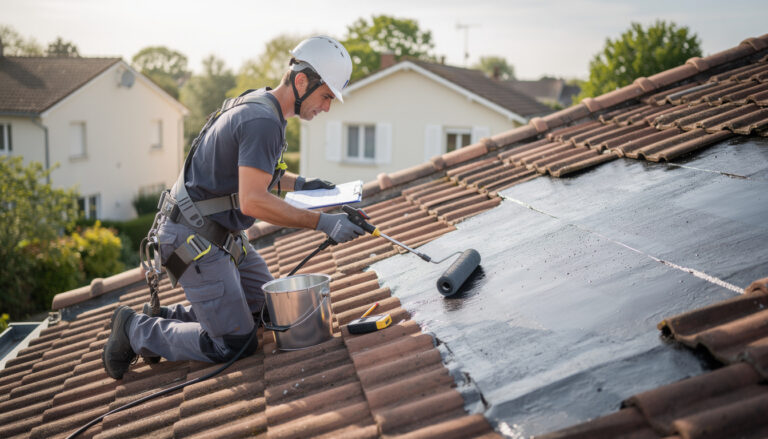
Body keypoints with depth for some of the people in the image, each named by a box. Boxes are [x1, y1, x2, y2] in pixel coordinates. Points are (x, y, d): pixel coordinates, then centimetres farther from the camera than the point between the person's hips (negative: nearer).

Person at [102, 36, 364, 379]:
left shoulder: (260, 104, 10)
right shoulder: (263, 121, -23)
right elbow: (253, 202, -31)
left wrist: (297, 183, 11)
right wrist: (322, 222, -29)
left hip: (221, 233, 11)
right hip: (194, 239, -11)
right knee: (234, 345, -7)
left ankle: (166, 316, 23)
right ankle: (137, 330, 8)